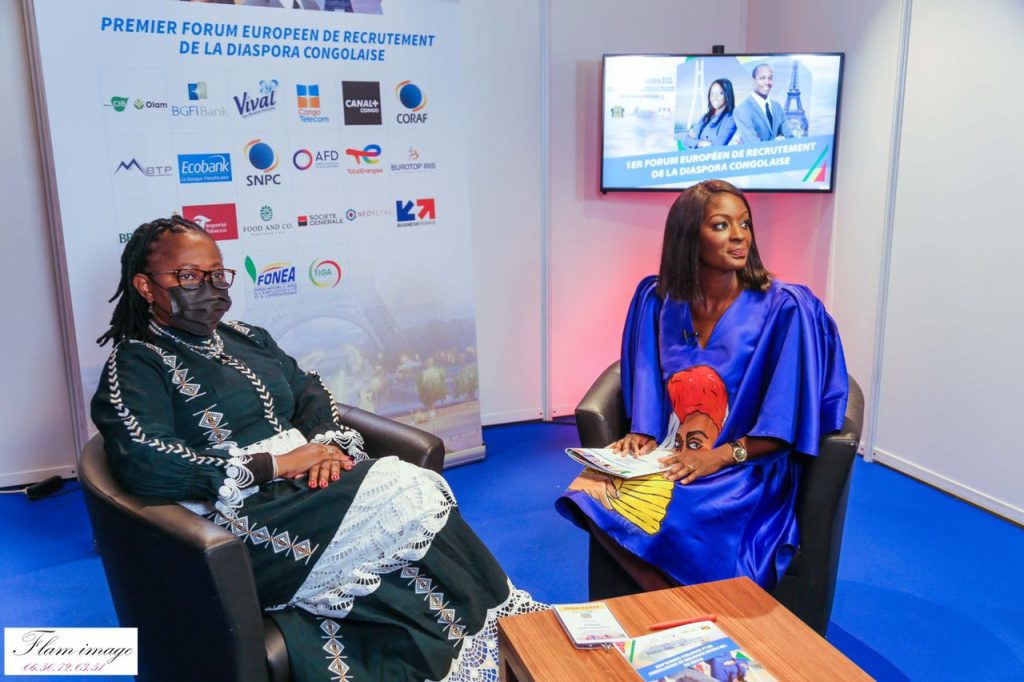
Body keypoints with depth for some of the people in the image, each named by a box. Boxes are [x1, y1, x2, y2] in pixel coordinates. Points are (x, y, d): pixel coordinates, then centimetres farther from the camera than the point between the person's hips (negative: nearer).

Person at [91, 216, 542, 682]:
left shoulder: (246, 338, 21)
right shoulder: (135, 365, -1)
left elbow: (310, 392, 19)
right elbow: (147, 466, -16)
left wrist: (327, 443, -5)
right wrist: (275, 465, -18)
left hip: (308, 487, 7)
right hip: (245, 521, -7)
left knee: (420, 489, -22)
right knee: (413, 497, -23)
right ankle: (492, 621, -6)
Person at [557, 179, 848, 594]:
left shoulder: (783, 308, -7)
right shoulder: (656, 299, 6)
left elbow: (787, 421, -8)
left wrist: (722, 455, -18)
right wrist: (643, 436, -5)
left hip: (745, 471, -4)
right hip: (668, 454, 4)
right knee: (590, 489, -25)